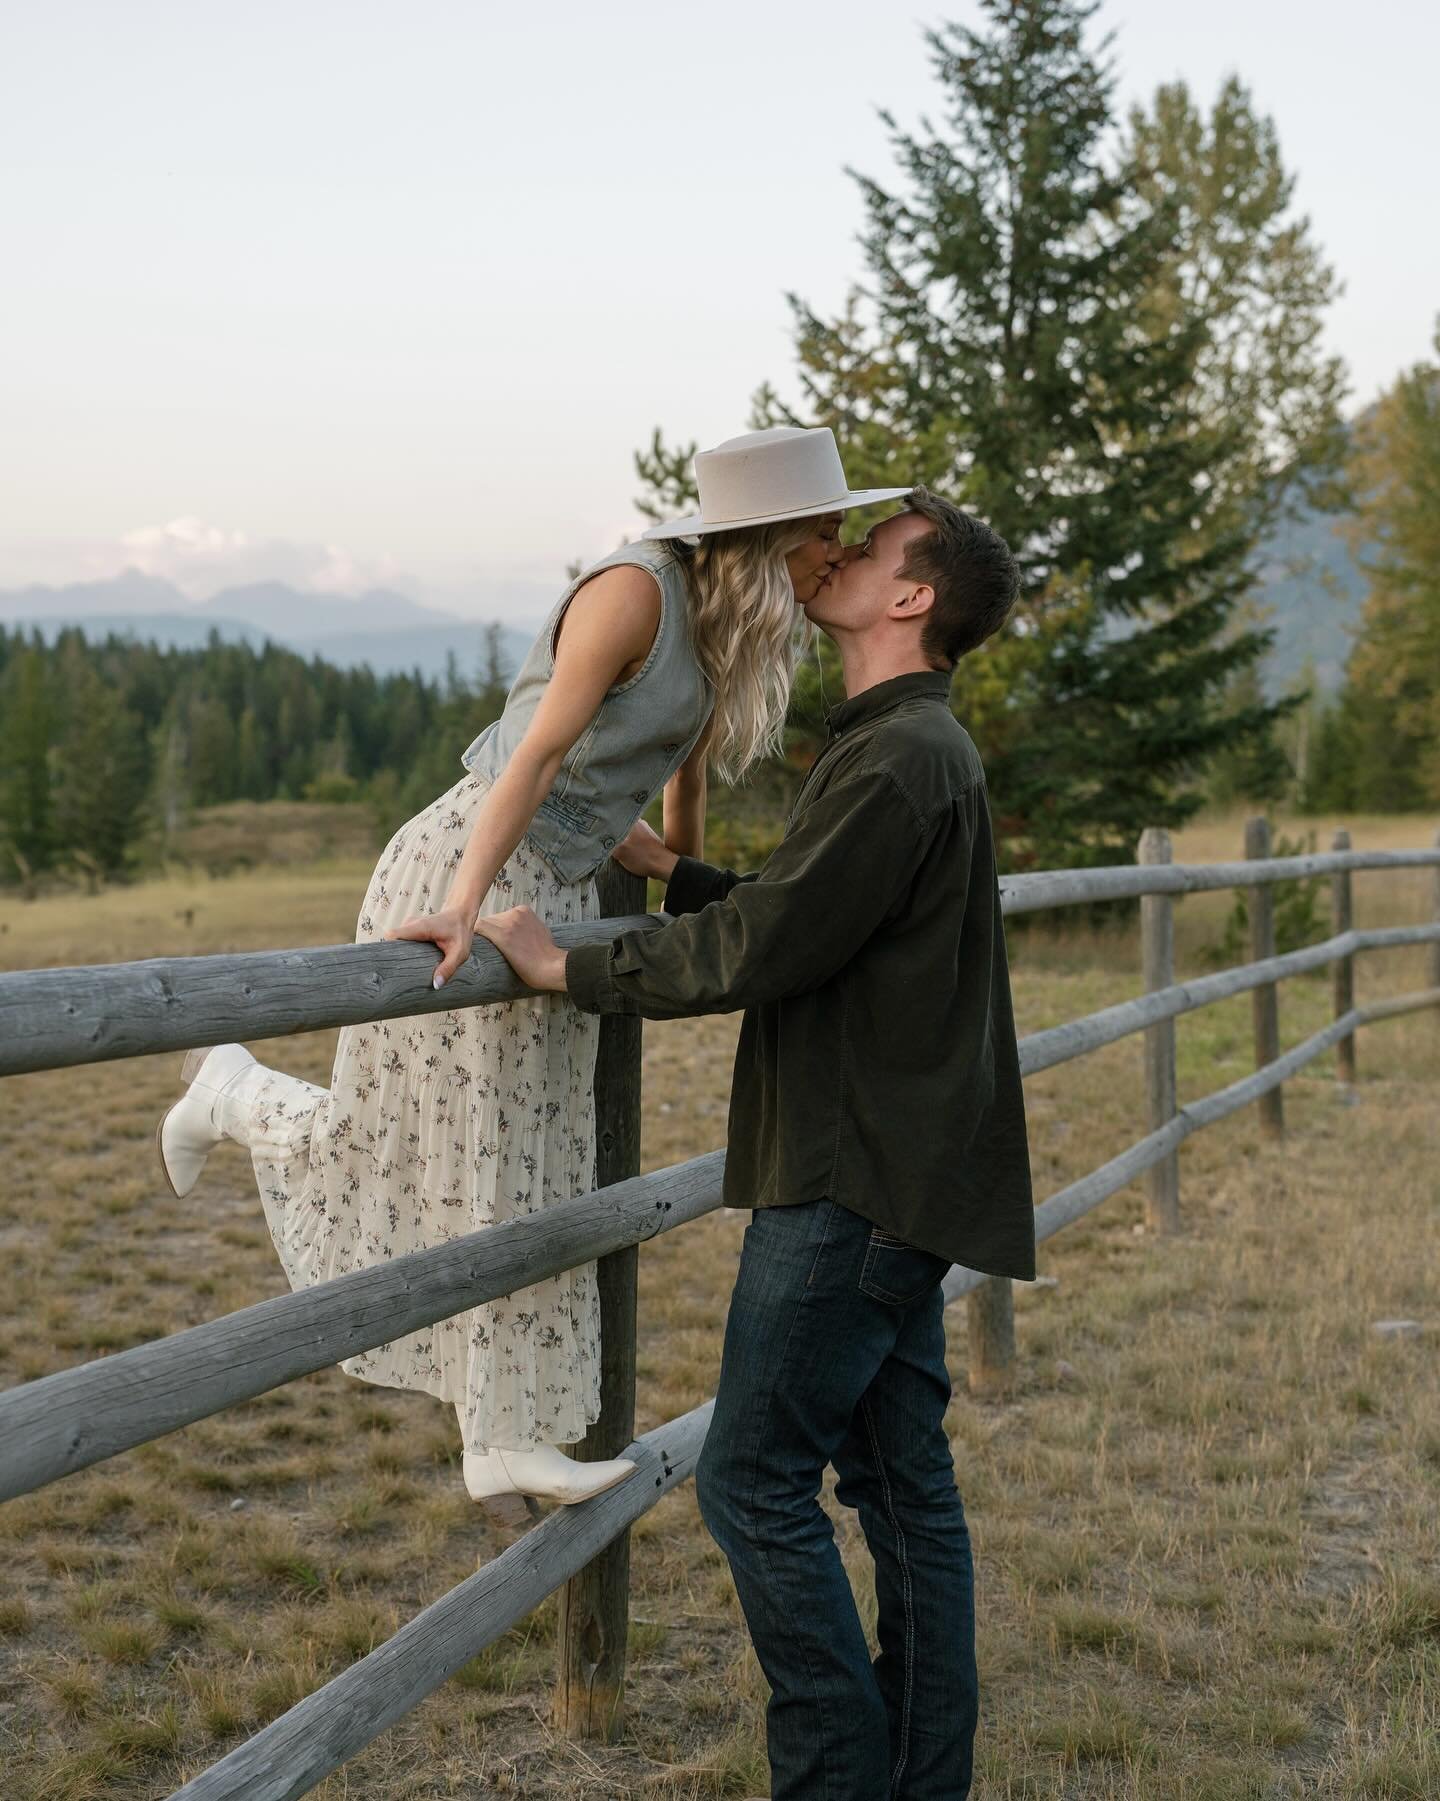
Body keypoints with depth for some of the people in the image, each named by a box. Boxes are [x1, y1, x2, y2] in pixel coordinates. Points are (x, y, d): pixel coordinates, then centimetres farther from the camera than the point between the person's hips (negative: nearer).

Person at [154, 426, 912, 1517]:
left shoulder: (736, 626, 6)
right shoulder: (639, 589, -19)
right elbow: (542, 749, -27)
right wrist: (463, 908, -35)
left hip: (563, 896, 8)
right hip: (467, 869, -8)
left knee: (523, 1175, 8)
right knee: (400, 1144, 2)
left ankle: (506, 1443, 13)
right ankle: (232, 1090, 31)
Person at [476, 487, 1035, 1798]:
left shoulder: (899, 763, -16)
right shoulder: (922, 750, 18)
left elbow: (762, 950, -21)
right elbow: (807, 919, 23)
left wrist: (567, 970, -13)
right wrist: (668, 868, 18)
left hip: (855, 1183, -10)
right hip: (897, 1181, 10)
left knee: (757, 1479, -5)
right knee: (904, 1482, 13)